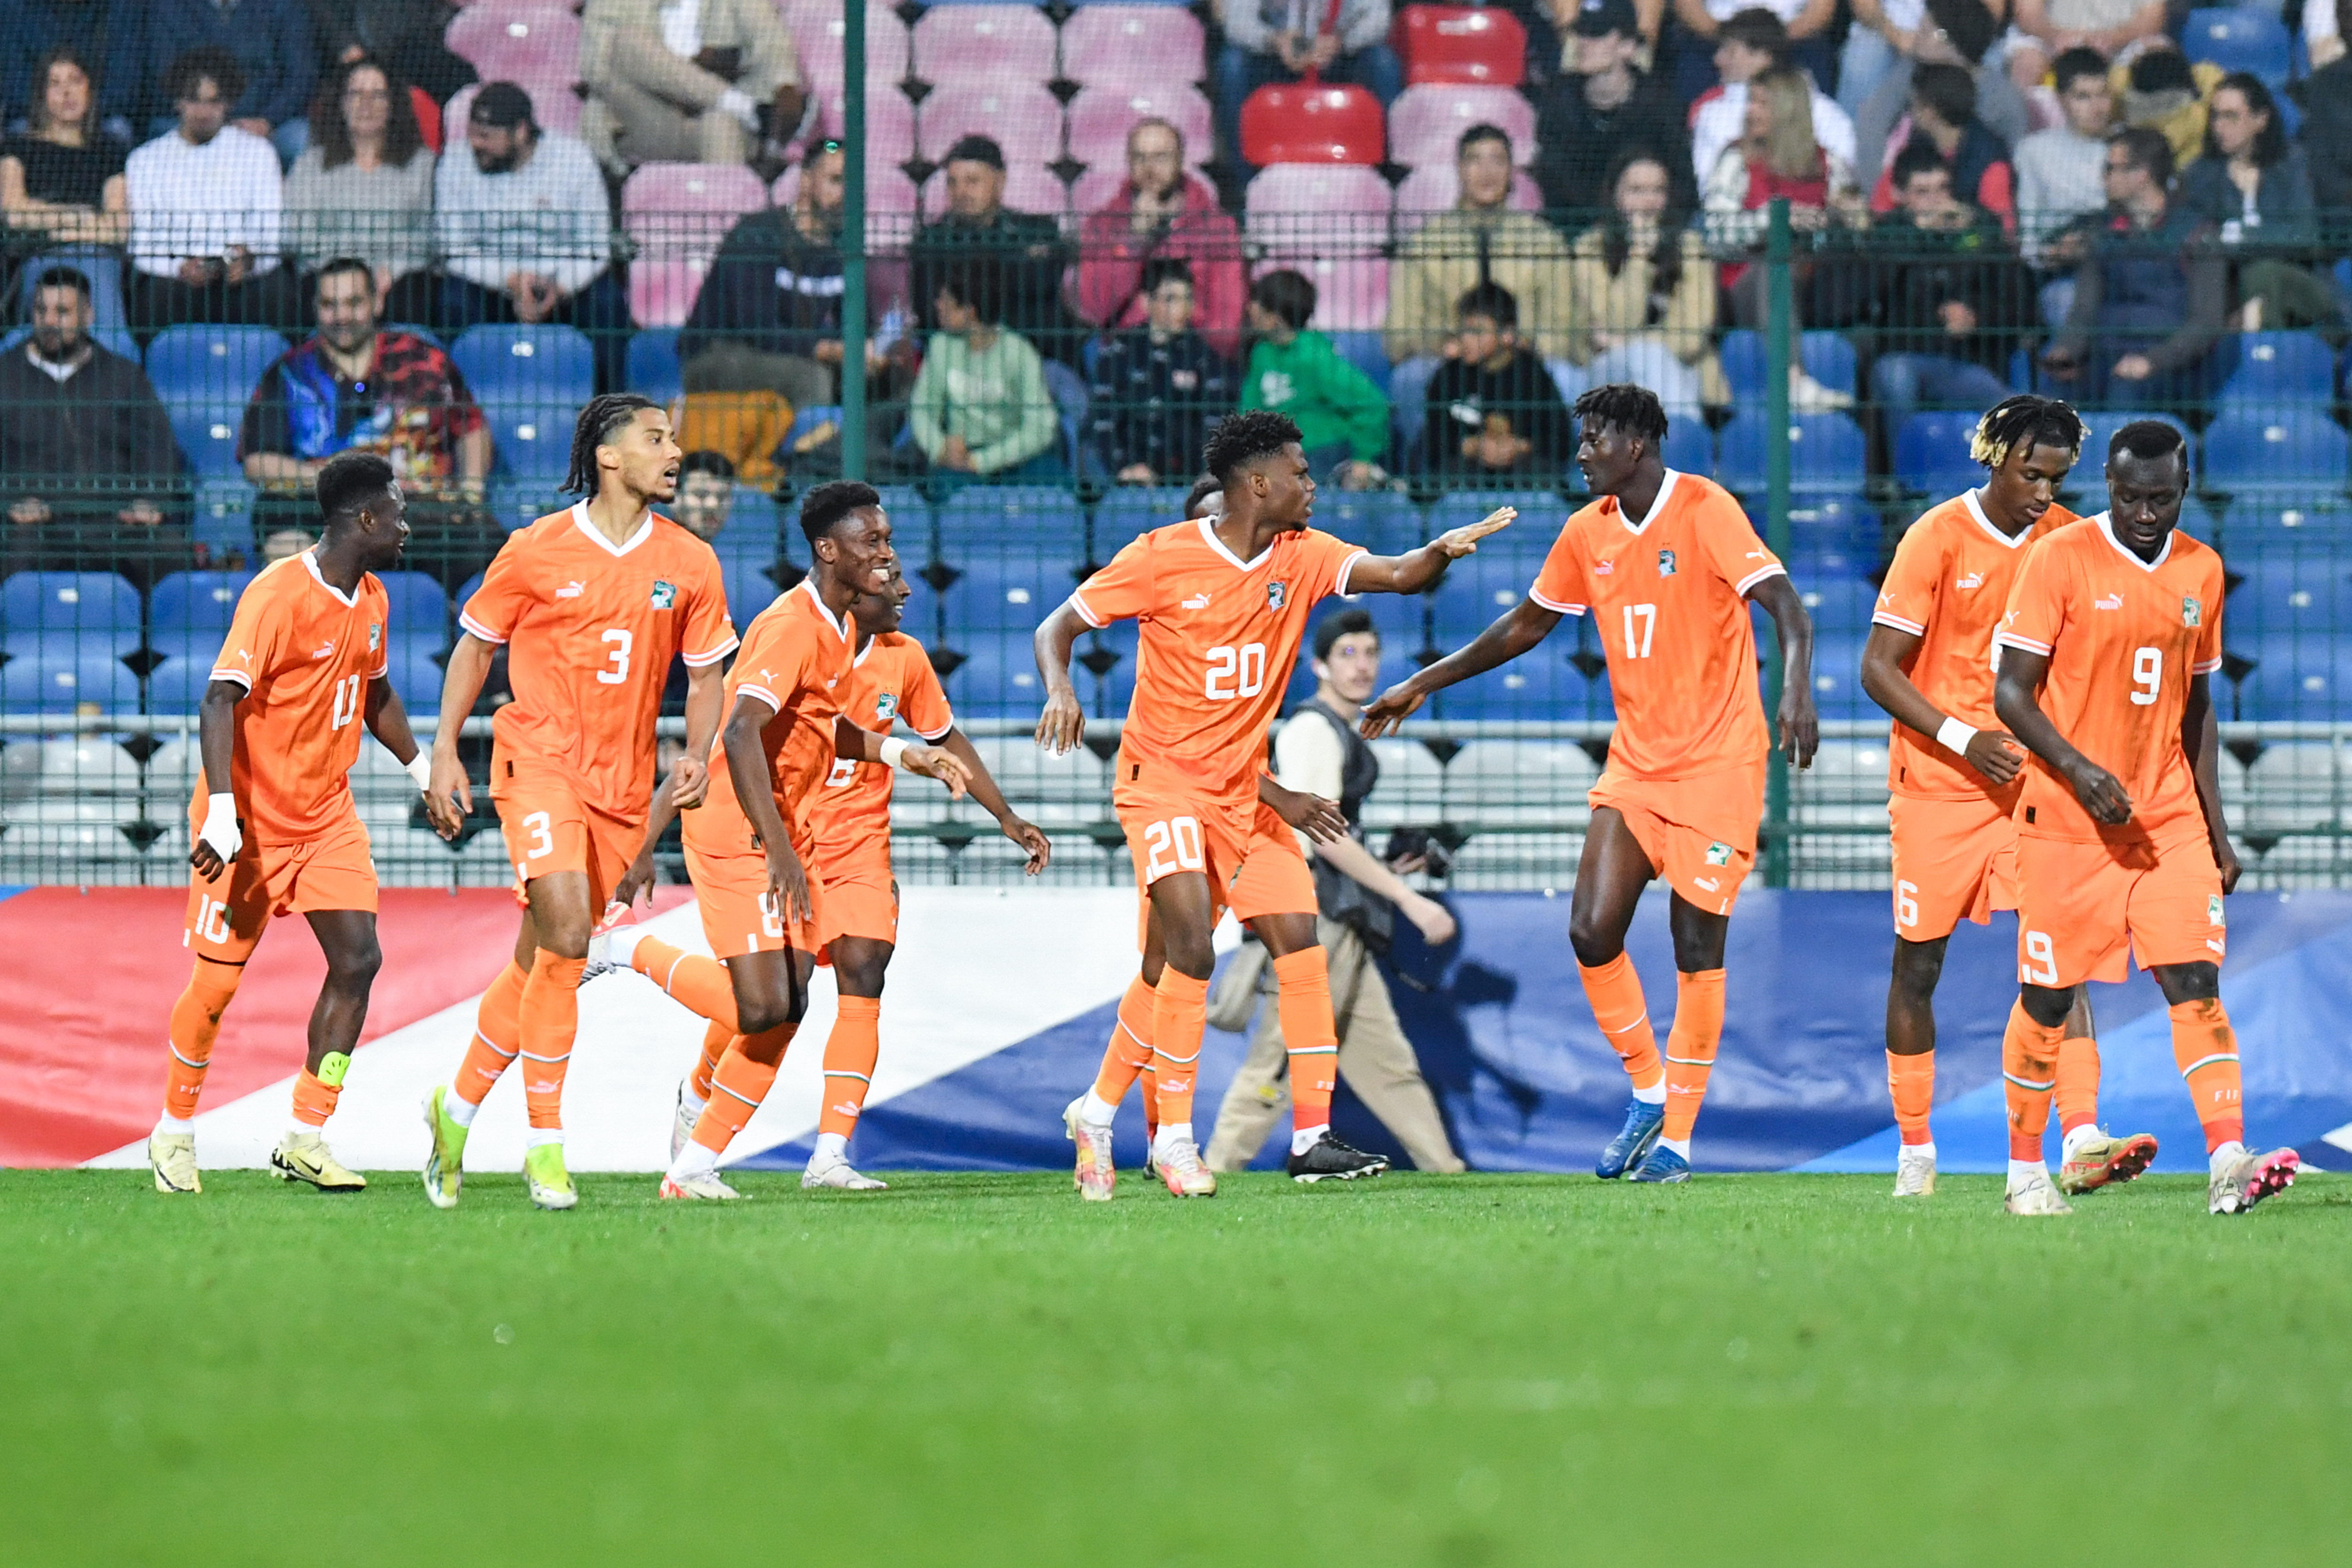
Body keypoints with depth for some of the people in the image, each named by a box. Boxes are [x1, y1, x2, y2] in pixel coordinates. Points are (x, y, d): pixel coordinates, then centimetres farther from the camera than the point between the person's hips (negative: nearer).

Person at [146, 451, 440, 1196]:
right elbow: (221, 699, -26)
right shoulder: (277, 596, -20)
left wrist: (423, 770, 25)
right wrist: (222, 815, -34)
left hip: (327, 813, 7)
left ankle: (305, 1138, -1)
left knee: (357, 959, -7)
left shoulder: (371, 600, 5)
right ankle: (175, 1130, 20)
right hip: (251, 821, -7)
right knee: (218, 979, -1)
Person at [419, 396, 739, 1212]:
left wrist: (698, 756, -4)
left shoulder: (689, 563, 5)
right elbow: (475, 645, 6)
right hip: (538, 760, -4)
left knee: (542, 961, 8)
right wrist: (445, 752, -1)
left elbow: (705, 673, 13)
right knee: (565, 934, -21)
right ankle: (545, 1143, -15)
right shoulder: (540, 550, -4)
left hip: (624, 781, 4)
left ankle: (458, 1106, 28)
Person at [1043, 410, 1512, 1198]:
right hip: (1162, 780, -6)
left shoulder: (1303, 557, 2)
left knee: (1300, 943, -5)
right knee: (1189, 947, -19)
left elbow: (1398, 574, -11)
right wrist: (1060, 691, -26)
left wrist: (1441, 551, -33)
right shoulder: (1162, 558, -11)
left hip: (1244, 791, 6)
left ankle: (1312, 1139, -3)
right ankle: (1173, 1138, -9)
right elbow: (1058, 626, -6)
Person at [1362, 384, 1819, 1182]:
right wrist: (1423, 685, 21)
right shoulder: (1588, 533, 8)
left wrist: (1796, 688, -39)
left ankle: (1677, 1135, 4)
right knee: (1592, 931, -5)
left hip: (1715, 764, -6)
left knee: (1697, 950, -5)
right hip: (1634, 763, 6)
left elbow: (1784, 605, -21)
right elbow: (1526, 625, 21)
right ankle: (1648, 1093, 15)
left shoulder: (1705, 511, -12)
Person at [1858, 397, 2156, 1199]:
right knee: (1919, 965, 5)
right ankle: (1915, 1153, 18)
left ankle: (2082, 1142, -20)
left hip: (2034, 782, 3)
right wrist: (1964, 739, -19)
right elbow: (1878, 668, -10)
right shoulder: (1937, 539, -10)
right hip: (1937, 785, -3)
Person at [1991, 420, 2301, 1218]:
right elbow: (2012, 692, -9)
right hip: (2066, 821, -3)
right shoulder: (2060, 560, -8)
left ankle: (2227, 1164, -20)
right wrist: (2078, 769, -23)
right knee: (2047, 996, 3)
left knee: (2196, 981, -10)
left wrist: (2217, 831, 13)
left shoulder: (2202, 572, 8)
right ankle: (2025, 1169, 19)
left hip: (2168, 819, 3)